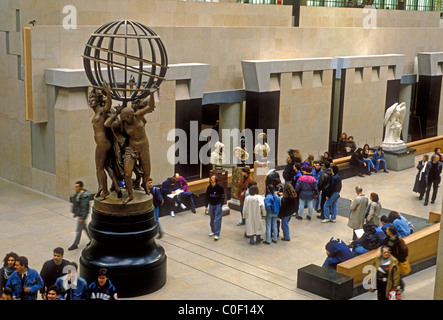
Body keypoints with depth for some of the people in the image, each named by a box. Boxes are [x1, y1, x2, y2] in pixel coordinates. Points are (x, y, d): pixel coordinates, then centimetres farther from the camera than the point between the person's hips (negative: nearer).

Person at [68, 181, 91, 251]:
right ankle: (92, 240, 35)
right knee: (84, 227, 20)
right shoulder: (77, 193, 1)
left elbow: (84, 207, -25)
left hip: (82, 215, -9)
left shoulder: (85, 196, -25)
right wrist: (75, 212, 19)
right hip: (78, 213, 9)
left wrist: (83, 218, -23)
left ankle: (75, 244, 15)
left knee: (78, 230, 2)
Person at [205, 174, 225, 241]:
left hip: (218, 205, -4)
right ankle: (213, 231, 30)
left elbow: (222, 197, -7)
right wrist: (206, 206, 7)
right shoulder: (209, 187, -1)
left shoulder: (220, 187, -13)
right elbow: (207, 197, 8)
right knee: (212, 219, 13)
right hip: (211, 205, 4)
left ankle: (217, 234, -5)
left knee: (217, 220, -7)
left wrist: (221, 205, -11)